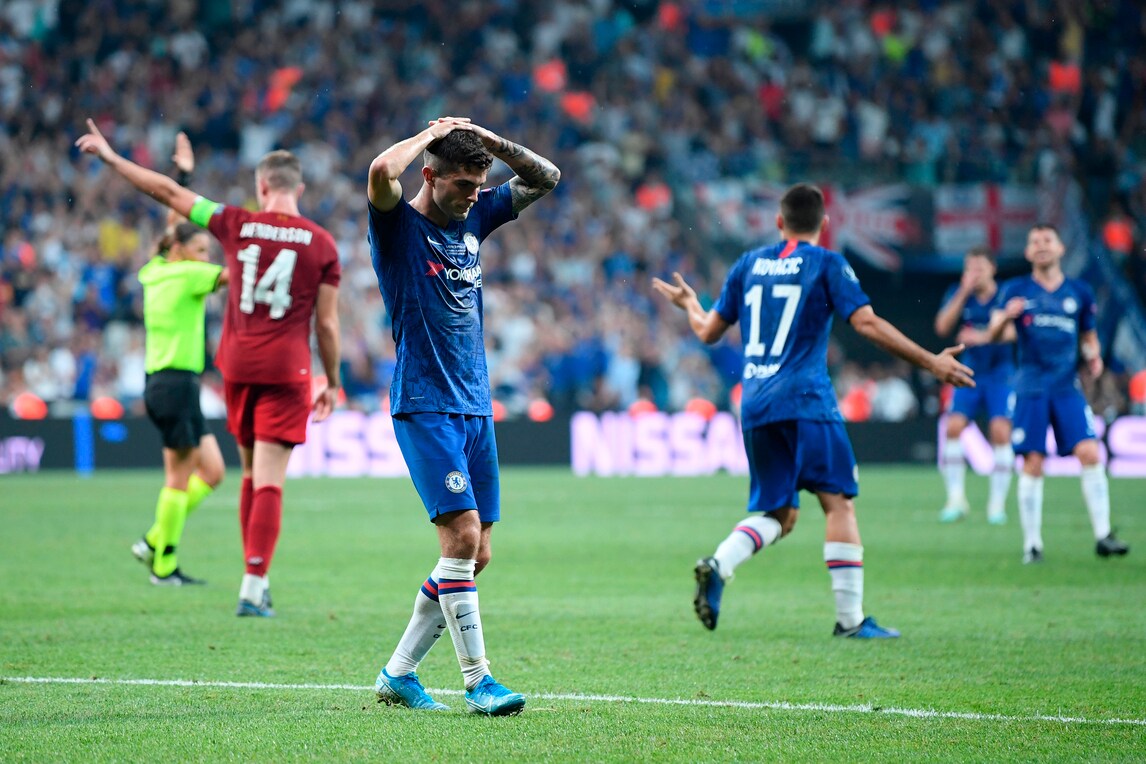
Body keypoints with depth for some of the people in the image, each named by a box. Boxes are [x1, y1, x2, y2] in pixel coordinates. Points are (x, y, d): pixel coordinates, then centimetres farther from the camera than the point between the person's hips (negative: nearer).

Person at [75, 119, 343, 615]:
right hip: (287, 371, -2)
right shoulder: (321, 244, -2)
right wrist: (332, 383, 10)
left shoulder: (237, 226, 0)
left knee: (252, 475, 17)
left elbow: (169, 193, 6)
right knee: (269, 483, -5)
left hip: (238, 366, 2)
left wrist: (109, 156, 16)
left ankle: (257, 580, 22)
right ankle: (253, 589, -11)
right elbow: (327, 324, -1)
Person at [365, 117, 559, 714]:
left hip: (476, 407, 7)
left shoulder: (473, 219, 13)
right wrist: (432, 133, -10)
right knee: (462, 535, -17)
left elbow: (545, 178, 15)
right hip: (424, 408, -7)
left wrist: (487, 140, 2)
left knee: (475, 554, 4)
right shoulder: (398, 226, -6)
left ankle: (398, 672, 14)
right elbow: (381, 172, -27)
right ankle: (477, 680, -13)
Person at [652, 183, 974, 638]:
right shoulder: (827, 264, 1)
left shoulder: (749, 264, 14)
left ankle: (718, 566, -15)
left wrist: (689, 304, 40)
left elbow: (709, 331, 18)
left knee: (777, 514, 12)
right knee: (839, 502, -2)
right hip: (805, 399, -5)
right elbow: (867, 324, -8)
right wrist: (931, 363, -4)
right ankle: (850, 618, -8)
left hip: (754, 404, 5)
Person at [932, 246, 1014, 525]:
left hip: (1000, 373, -2)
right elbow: (942, 327, -11)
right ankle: (956, 499, -5)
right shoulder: (958, 294, 1)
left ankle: (997, 502, -3)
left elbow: (1012, 331, -16)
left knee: (1000, 431, -13)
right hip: (970, 374, 2)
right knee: (953, 426, -13)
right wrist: (964, 293, -18)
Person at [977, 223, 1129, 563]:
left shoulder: (1079, 292, 11)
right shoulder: (1016, 290, 6)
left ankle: (1103, 535, -10)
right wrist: (1005, 316, -22)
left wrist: (1093, 355, -1)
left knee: (1089, 453, -13)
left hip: (1067, 387, 1)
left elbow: (1089, 337, 21)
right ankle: (1032, 543, 4)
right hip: (1031, 389, -1)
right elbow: (991, 336, -1)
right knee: (1032, 464, -5)